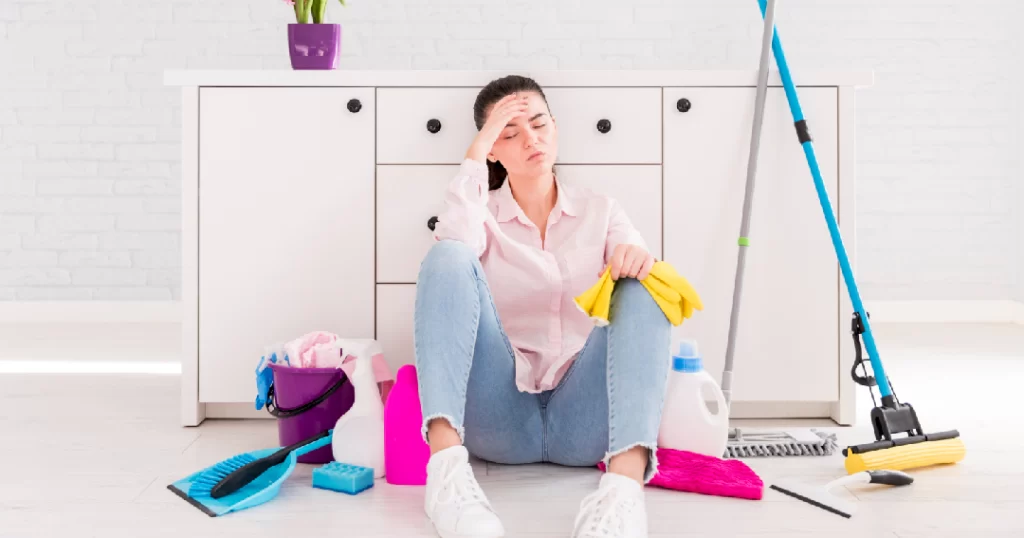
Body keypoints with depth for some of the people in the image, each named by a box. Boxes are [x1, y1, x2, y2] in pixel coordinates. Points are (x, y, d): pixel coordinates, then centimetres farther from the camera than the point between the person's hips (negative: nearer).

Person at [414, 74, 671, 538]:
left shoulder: (599, 210, 17)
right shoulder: (481, 214, 14)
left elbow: (643, 273, -2)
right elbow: (453, 248, -12)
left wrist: (640, 260, -25)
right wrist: (475, 153, -6)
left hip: (582, 419, 1)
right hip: (501, 416, -1)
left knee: (643, 283, -22)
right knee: (447, 258, -20)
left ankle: (626, 481, -44)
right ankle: (445, 463, -40)